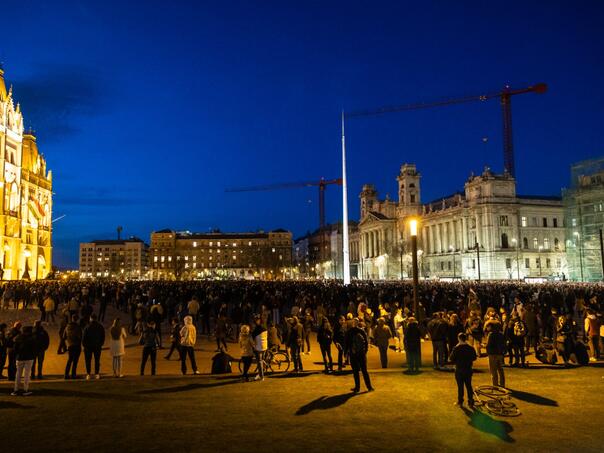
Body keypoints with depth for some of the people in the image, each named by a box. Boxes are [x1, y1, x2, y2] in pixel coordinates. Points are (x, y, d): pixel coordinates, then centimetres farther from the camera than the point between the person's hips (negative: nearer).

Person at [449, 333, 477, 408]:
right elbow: (474, 358, 8)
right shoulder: (471, 348, -4)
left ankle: (460, 401, 15)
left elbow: (451, 359, -13)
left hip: (459, 370, -3)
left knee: (460, 386, 7)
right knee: (469, 386, 11)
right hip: (468, 369, 3)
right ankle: (471, 402, 12)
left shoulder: (456, 348, -16)